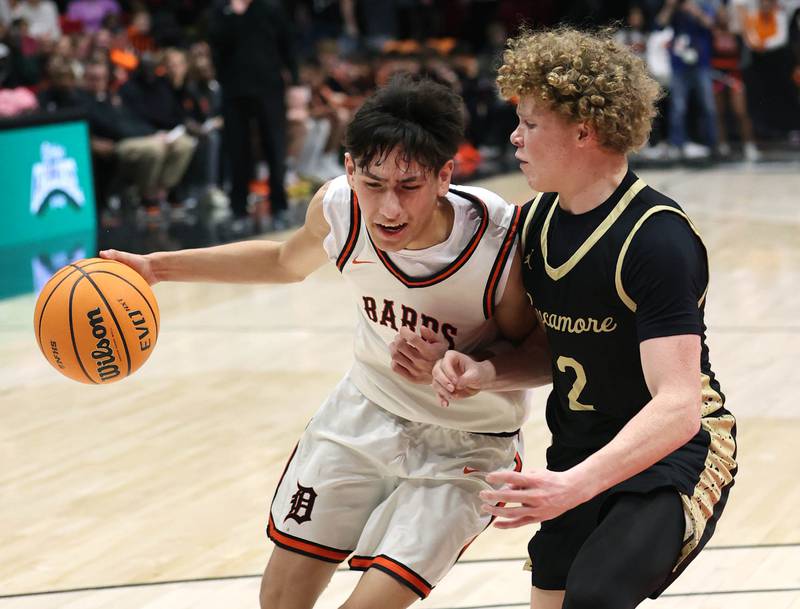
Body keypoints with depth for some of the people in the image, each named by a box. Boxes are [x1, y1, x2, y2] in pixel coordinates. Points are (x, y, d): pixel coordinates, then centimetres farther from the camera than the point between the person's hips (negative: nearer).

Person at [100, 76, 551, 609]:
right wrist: (159, 266, 1)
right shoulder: (338, 207, -20)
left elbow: (543, 356, -16)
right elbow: (286, 261, 6)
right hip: (368, 408, 4)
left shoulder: (503, 243, -33)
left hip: (465, 445, -4)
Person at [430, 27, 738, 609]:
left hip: (671, 453, -8)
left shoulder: (657, 240, -24)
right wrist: (483, 373, -10)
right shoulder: (536, 221, 1)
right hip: (577, 450, 8)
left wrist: (576, 485, -42)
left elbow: (677, 406, -31)